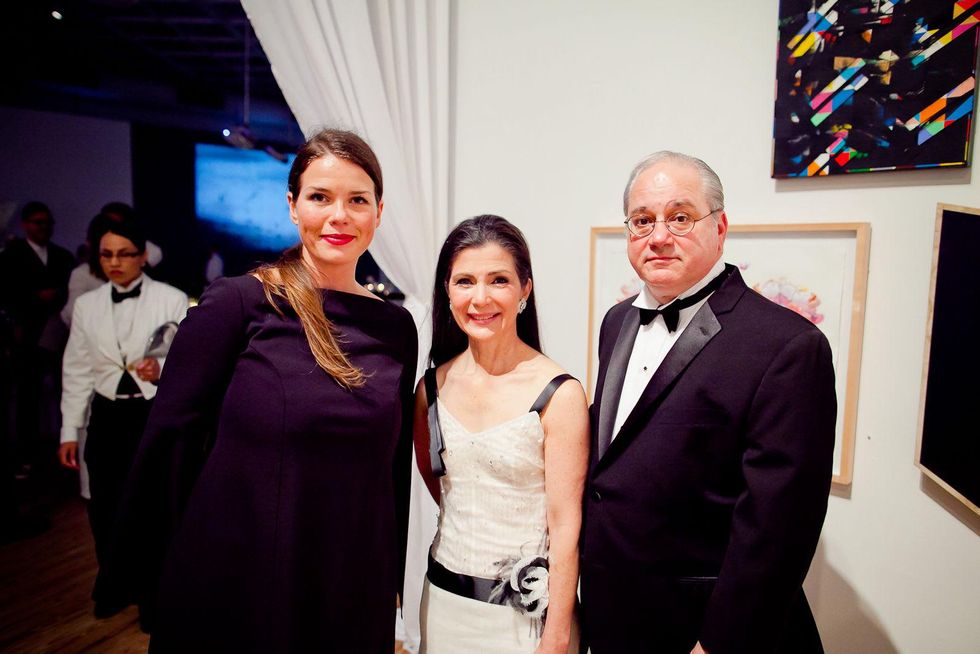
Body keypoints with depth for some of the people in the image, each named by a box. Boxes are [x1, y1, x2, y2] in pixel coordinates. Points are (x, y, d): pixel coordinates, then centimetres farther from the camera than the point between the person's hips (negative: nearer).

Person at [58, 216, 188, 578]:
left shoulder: (173, 300, -7)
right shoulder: (86, 305, 6)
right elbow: (77, 372, 8)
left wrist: (161, 369, -28)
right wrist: (70, 431, 7)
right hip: (108, 418, 4)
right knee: (105, 507, 13)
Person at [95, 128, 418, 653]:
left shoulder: (396, 327, 0)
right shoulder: (236, 303, -10)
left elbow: (396, 467, 6)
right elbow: (171, 439, -9)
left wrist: (389, 582, 11)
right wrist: (142, 580, -5)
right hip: (234, 582, -3)